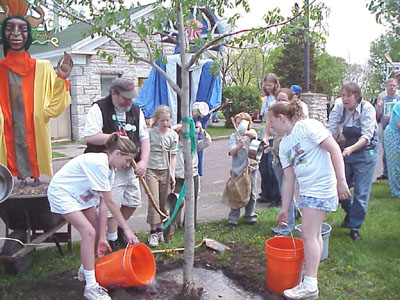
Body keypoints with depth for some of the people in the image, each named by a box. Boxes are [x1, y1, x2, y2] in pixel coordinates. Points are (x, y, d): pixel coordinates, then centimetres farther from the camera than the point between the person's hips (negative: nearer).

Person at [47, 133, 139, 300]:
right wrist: (126, 229, -20)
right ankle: (91, 286, -10)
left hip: (79, 194, 9)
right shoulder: (98, 163, -30)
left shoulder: (108, 168, -2)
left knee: (98, 230, 4)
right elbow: (109, 202, -27)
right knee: (89, 232, -19)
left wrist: (102, 238, -10)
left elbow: (103, 204, -6)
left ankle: (85, 270, 28)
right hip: (61, 193, -9)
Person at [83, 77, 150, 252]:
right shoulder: (99, 109, -11)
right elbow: (89, 136, -23)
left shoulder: (136, 110, 7)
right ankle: (113, 241, 19)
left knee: (133, 202, 16)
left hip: (129, 167, 7)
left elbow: (144, 138, 6)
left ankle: (119, 230, 41)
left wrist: (143, 161, -8)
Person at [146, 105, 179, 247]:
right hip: (151, 170, -2)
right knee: (154, 201, -8)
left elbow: (173, 156, 4)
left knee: (163, 202, 8)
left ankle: (160, 229, 22)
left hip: (165, 171, 3)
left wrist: (172, 175, 0)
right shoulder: (150, 133, -4)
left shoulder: (173, 135, 3)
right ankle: (153, 232, 0)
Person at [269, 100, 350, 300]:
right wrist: (285, 209, 10)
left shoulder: (307, 126, -11)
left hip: (321, 186, -8)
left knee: (308, 233, -7)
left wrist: (341, 180, -19)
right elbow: (289, 179, 11)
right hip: (306, 189, 8)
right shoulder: (284, 145, 12)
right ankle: (310, 274, 26)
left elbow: (334, 149, -15)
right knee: (314, 233, 15)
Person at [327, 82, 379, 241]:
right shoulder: (339, 106, -8)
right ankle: (349, 212, 35)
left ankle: (355, 227, 12)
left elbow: (367, 136, -23)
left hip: (365, 151, -4)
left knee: (361, 192, -4)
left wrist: (351, 148, -40)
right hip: (346, 149, 4)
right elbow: (331, 128, -13)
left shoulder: (367, 109, -17)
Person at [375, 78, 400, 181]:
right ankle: (386, 173, 24)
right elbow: (377, 117, 9)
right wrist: (379, 106, -7)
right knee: (385, 153, 12)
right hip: (385, 129, 4)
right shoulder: (382, 99, 11)